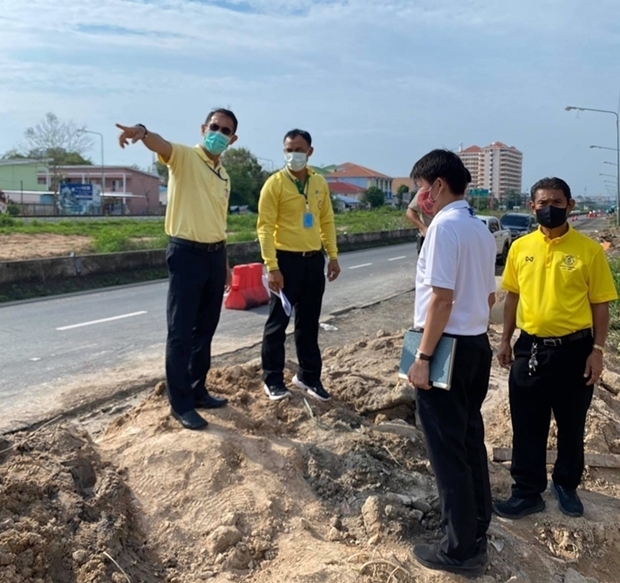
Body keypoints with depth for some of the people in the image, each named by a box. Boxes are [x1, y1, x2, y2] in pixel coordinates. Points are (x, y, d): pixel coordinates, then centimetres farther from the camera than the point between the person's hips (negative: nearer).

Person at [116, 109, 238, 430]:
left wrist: (224, 261, 21)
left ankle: (198, 390, 28)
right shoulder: (184, 157, -5)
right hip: (187, 253, -7)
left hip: (215, 254, 7)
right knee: (181, 332, -2)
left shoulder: (224, 176, 16)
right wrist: (142, 132, -51)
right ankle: (180, 403, 7)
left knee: (205, 330, 15)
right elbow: (162, 145, -28)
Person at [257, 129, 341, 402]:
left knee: (309, 322, 13)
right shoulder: (274, 184, -8)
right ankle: (273, 380, 16)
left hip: (314, 259, 5)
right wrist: (272, 267, -17)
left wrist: (333, 256, 9)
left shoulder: (319, 183, 8)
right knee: (278, 322, 4)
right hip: (286, 259, -5)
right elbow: (265, 227, -11)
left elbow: (327, 220, 14)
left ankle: (308, 375, 26)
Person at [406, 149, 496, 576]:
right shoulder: (482, 230, 11)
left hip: (447, 347, -9)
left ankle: (461, 549, 14)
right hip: (477, 345, 9)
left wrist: (423, 357, -18)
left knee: (448, 449, 2)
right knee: (470, 440, 19)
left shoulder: (444, 225, -16)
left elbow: (442, 298, -21)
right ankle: (477, 531, 33)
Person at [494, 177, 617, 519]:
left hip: (574, 350, -2)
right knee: (527, 427, 8)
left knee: (571, 426, 14)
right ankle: (527, 492, 23)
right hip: (530, 349, 2)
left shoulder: (588, 250, -7)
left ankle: (566, 485, 35)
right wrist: (505, 340, 9)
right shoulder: (520, 247, 2)